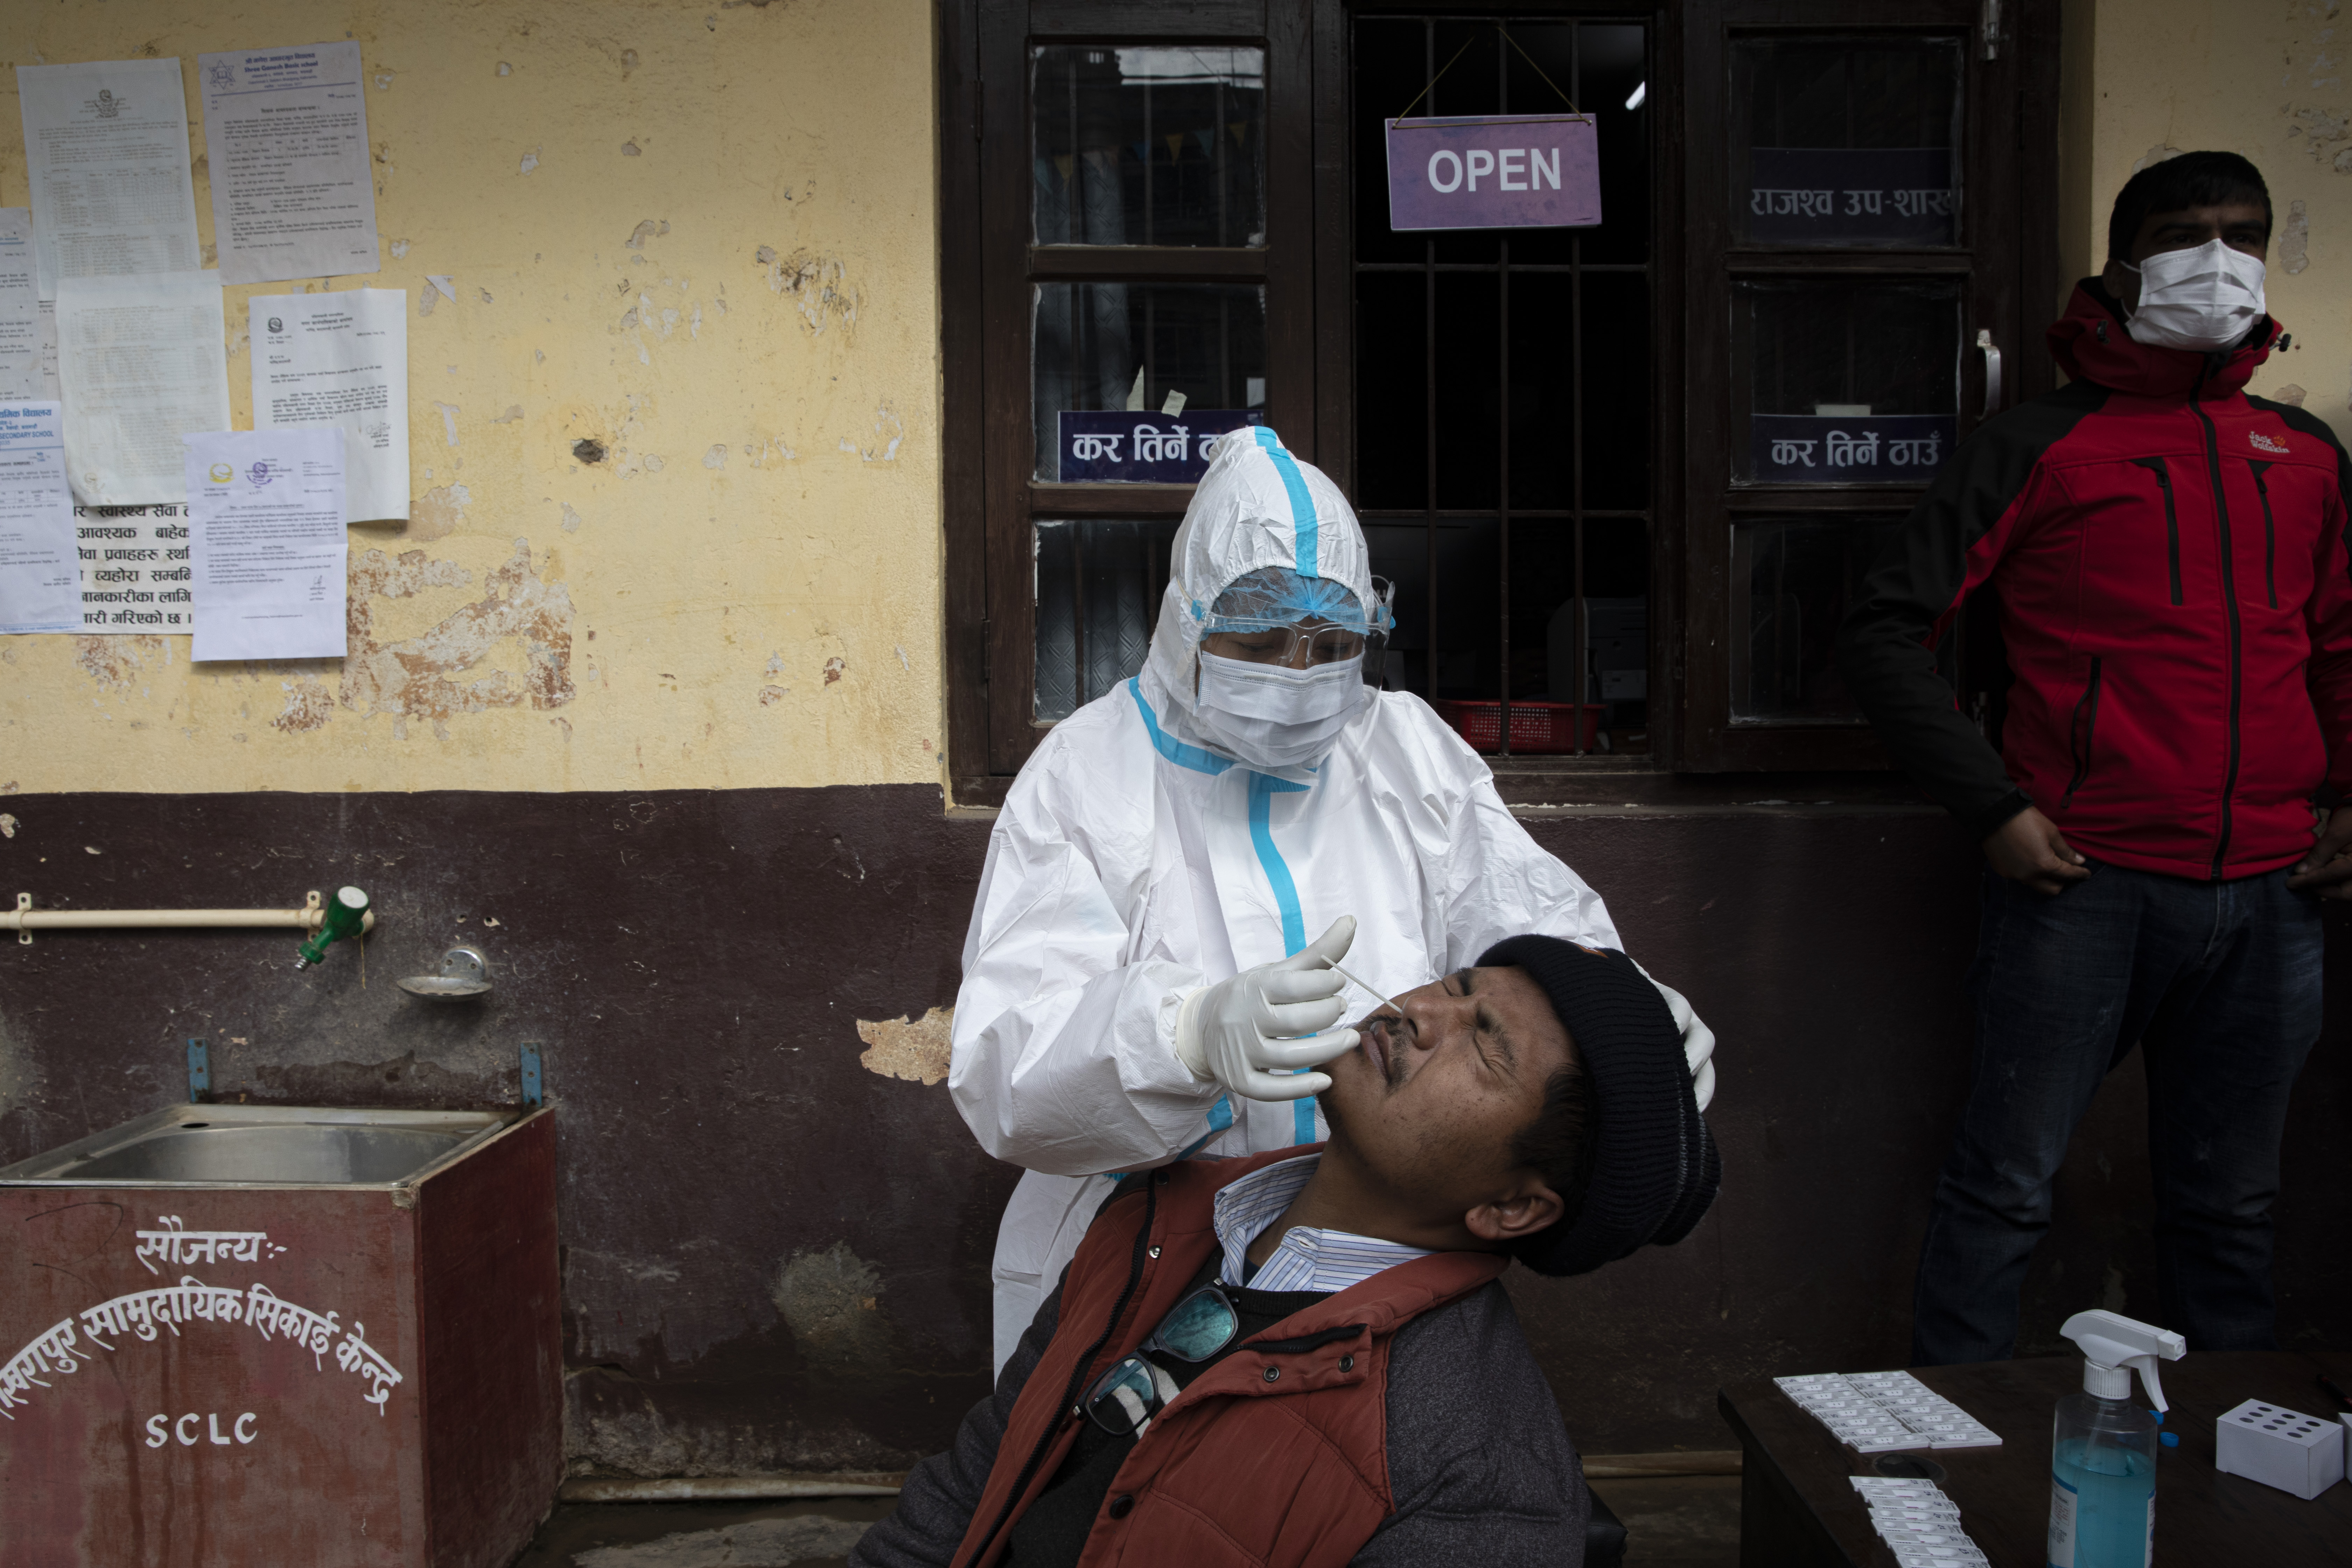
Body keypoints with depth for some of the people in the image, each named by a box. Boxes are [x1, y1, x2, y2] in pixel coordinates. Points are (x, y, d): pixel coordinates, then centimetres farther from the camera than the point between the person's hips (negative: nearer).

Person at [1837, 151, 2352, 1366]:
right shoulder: (2040, 446, 2)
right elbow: (1885, 631, -3)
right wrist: (1992, 809, -10)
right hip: (2088, 884, -4)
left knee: (2229, 1206, 15)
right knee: (2008, 1183, 0)